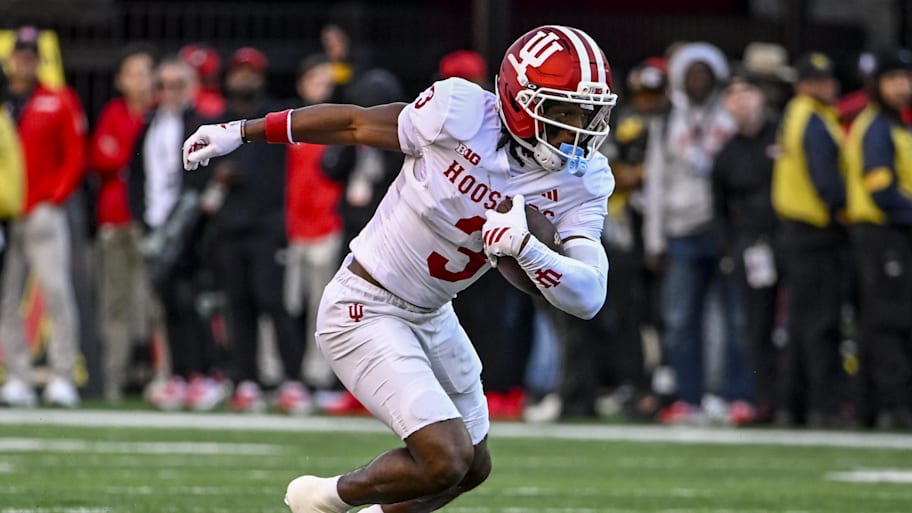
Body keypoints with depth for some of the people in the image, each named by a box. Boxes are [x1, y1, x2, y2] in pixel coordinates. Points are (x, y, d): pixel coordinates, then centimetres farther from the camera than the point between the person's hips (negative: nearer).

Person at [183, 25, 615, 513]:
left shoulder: (581, 183, -11)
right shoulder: (462, 114, -24)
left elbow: (588, 297, -20)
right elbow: (356, 123, -8)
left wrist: (525, 247, -38)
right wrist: (239, 132, 0)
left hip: (431, 316, 7)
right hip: (364, 309, -7)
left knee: (473, 468, 18)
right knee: (446, 461, -17)